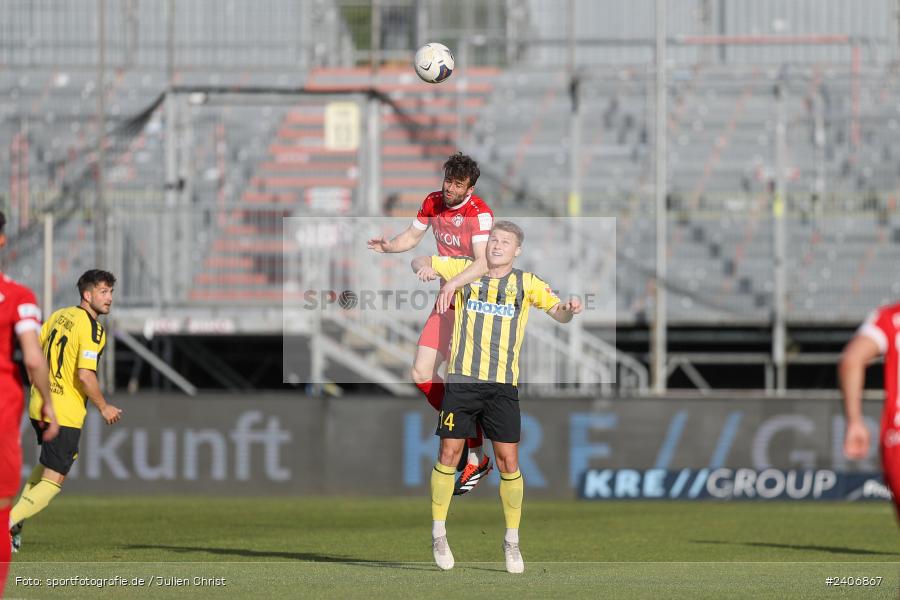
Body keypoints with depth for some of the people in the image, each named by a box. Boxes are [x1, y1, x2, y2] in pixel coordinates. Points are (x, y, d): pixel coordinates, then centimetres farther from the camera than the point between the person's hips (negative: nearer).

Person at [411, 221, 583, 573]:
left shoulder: (526, 283, 7)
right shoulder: (465, 271, 8)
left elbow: (559, 313, 1)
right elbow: (421, 263, 13)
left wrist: (569, 309, -23)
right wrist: (423, 267, -11)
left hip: (503, 385, 0)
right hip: (461, 380, 0)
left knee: (508, 461, -4)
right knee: (449, 455, -1)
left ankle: (512, 540, 8)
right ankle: (439, 533, 13)